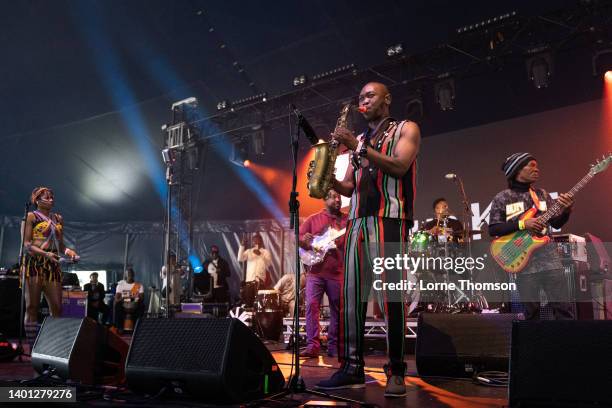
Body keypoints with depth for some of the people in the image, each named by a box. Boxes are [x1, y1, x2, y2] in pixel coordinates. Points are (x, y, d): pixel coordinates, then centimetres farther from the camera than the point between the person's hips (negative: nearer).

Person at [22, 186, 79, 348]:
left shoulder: (58, 219, 19)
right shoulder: (31, 216, 3)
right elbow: (26, 244, -6)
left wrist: (68, 251, -2)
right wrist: (45, 254, -20)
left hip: (53, 265, 5)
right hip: (34, 263, -5)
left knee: (57, 307, -2)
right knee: (32, 306, -3)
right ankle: (32, 346, 0)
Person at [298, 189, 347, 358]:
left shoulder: (347, 220, 9)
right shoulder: (313, 219, 10)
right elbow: (298, 236, 7)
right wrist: (304, 240, -14)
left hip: (337, 272, 1)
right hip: (315, 270, -1)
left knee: (337, 310, 5)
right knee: (311, 305, -10)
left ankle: (333, 347, 16)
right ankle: (312, 346, -7)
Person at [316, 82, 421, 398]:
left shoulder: (406, 129, 10)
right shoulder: (359, 140, 24)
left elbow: (399, 167, -9)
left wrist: (358, 147, -13)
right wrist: (329, 179, -1)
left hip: (389, 220, -5)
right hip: (357, 222, 6)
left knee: (390, 297, -8)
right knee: (350, 297, 0)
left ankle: (396, 371, 0)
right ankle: (351, 367, 6)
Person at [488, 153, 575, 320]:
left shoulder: (542, 194, 12)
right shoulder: (502, 198, -1)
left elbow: (556, 223, 12)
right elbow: (493, 229, -6)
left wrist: (566, 210, -8)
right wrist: (522, 224, -15)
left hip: (548, 257, 3)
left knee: (563, 307, -1)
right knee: (531, 312, 4)